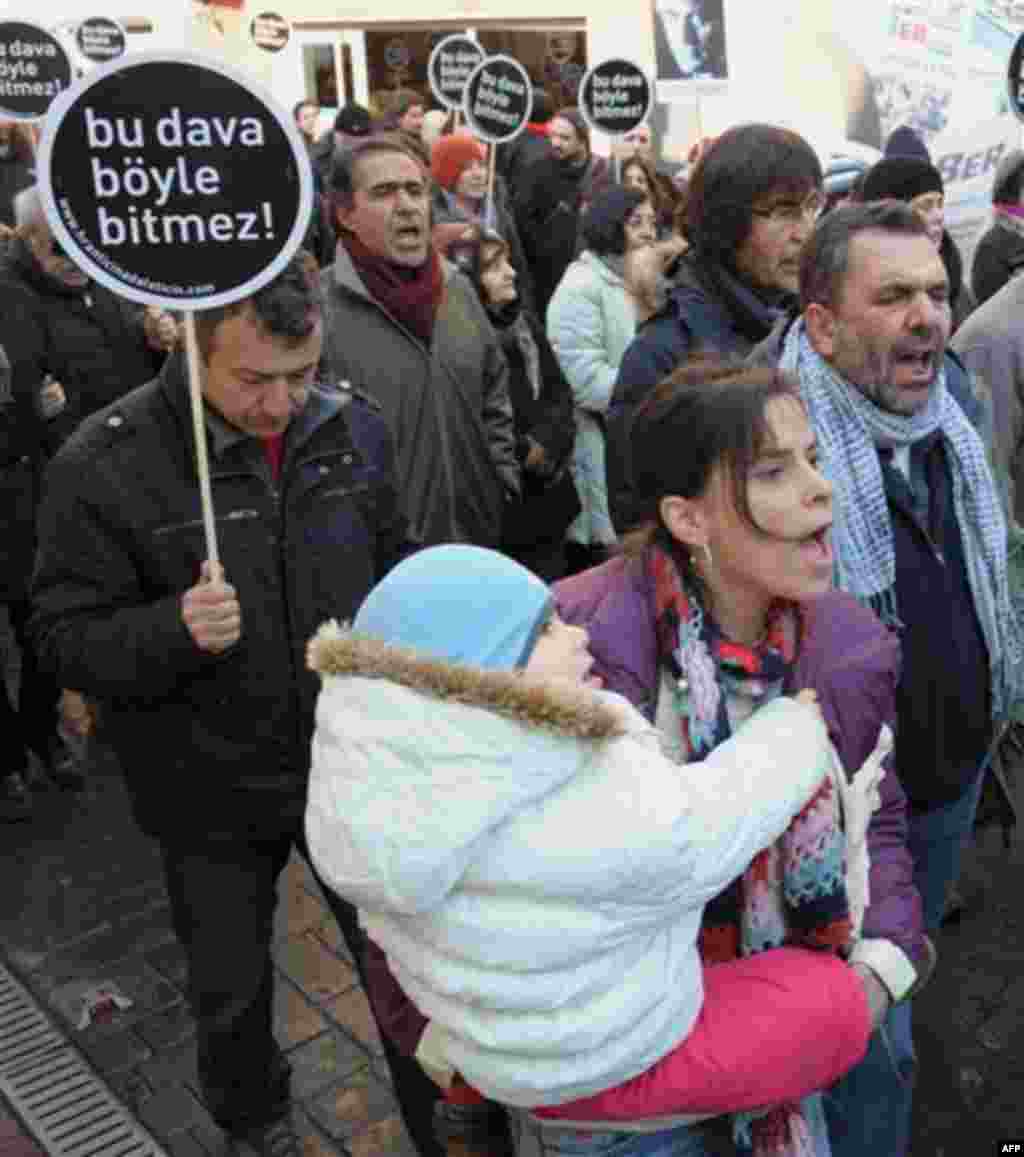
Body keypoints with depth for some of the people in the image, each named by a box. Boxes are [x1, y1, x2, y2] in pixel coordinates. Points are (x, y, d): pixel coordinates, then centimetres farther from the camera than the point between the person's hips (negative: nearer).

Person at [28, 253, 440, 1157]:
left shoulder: (353, 426, -6)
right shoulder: (105, 464, -19)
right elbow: (66, 638, -14)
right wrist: (175, 631, -33)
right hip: (213, 795, -2)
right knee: (232, 992, 20)